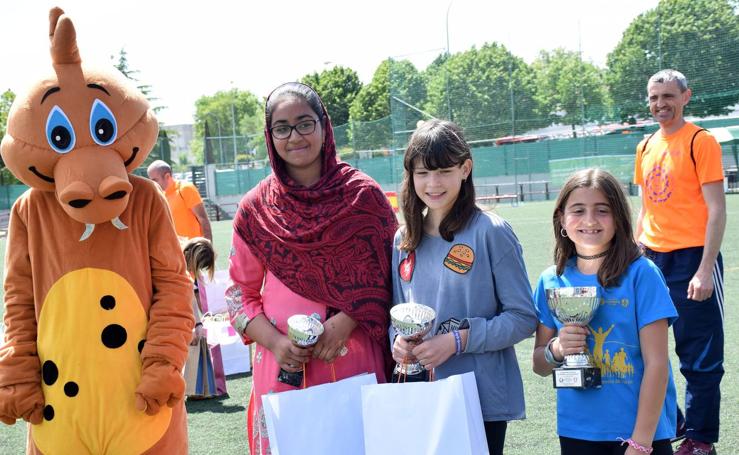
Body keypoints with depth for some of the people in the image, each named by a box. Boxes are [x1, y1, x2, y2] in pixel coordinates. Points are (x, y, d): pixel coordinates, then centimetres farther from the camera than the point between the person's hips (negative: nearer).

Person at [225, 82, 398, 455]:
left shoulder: (364, 195, -1)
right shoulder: (256, 208, 1)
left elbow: (391, 275, 3)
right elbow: (240, 294, 7)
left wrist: (346, 321, -12)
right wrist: (275, 342, -10)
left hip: (356, 360, 0)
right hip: (285, 368, 1)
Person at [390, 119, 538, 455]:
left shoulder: (491, 233, -7)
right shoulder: (403, 241, 8)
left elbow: (523, 317, -9)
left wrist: (457, 341, -18)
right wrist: (399, 342, -6)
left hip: (484, 400, -4)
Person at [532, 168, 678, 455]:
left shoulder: (641, 274, -10)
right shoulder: (551, 281, 1)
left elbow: (656, 364, -11)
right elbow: (539, 365, 9)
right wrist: (557, 350, -12)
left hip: (641, 431, -3)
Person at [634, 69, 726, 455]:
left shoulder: (700, 141, -7)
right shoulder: (646, 147, 12)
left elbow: (717, 210, -11)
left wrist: (705, 269, -17)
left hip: (692, 259, -6)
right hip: (654, 260, 6)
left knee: (699, 357, 1)